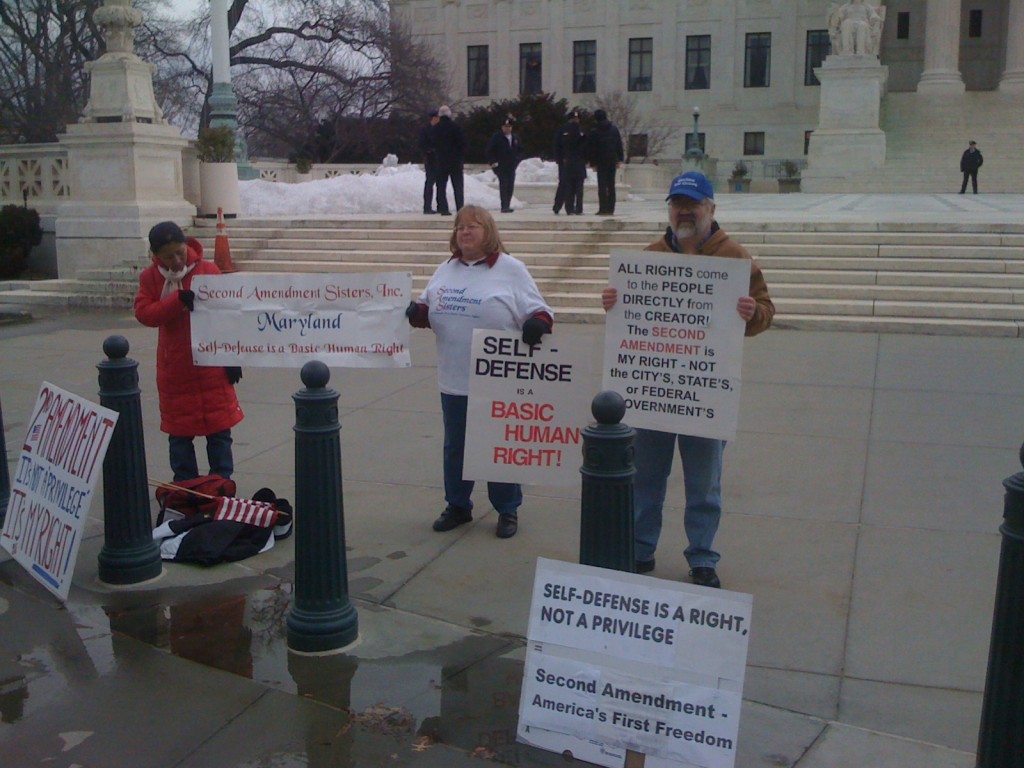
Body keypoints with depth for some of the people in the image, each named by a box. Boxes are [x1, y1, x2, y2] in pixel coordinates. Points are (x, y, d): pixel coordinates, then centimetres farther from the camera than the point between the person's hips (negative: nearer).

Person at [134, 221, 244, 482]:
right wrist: (178, 300, -25)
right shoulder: (150, 277, 1)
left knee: (219, 430, 4)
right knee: (179, 432, 9)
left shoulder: (209, 270, -5)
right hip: (174, 370, 2)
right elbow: (143, 313, -11)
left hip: (212, 366, -2)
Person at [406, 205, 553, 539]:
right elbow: (427, 307, 17)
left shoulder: (510, 269, -3)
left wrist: (537, 324, -28)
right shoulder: (447, 270, 12)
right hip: (454, 380, 5)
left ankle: (508, 510, 20)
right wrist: (417, 311, -6)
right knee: (455, 446, 14)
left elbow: (538, 310, -6)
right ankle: (458, 506, 29)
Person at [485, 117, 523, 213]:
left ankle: (507, 206, 11)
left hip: (511, 167, 5)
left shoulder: (515, 138, 12)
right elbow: (489, 150, -3)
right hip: (500, 167, -5)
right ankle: (504, 206, -13)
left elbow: (520, 150, 21)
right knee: (503, 186, -11)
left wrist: (517, 160, 7)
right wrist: (492, 162, -10)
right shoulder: (496, 137, -4)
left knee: (510, 187, 4)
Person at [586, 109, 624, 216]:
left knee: (602, 186, -3)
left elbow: (591, 149, -5)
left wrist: (593, 163, 0)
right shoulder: (614, 129, 7)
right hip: (612, 161, 4)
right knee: (611, 185, 7)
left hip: (601, 162, -4)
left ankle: (603, 209, -8)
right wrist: (620, 159, 11)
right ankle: (611, 209, 7)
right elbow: (619, 145, 8)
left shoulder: (594, 132, -6)